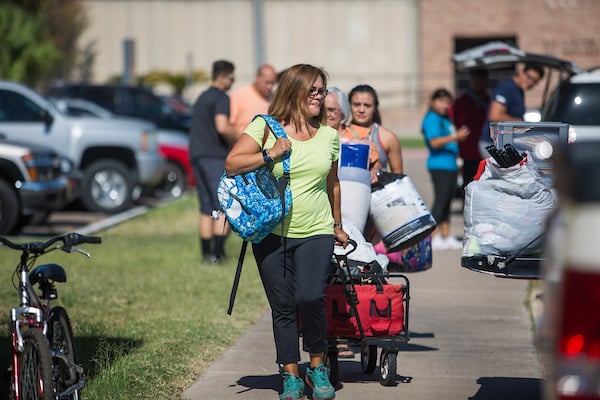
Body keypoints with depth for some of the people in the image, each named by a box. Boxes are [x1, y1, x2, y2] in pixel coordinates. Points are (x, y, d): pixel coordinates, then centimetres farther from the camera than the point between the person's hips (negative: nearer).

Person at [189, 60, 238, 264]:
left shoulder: (202, 98, 21)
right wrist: (236, 138, -5)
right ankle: (217, 252, -13)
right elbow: (222, 127, -23)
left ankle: (206, 253, 8)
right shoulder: (221, 98, -8)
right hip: (215, 156, -8)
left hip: (197, 156, 8)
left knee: (206, 210, 10)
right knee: (224, 208, -6)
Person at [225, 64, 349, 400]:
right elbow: (232, 164, -8)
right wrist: (269, 155, -18)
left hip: (316, 233, 1)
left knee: (311, 298, -18)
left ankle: (317, 366, 2)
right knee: (283, 306, 2)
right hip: (272, 234, -1)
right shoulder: (266, 127, -2)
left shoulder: (329, 136, 8)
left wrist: (338, 225, 27)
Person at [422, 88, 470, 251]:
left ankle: (446, 237, 15)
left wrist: (460, 136, 16)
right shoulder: (432, 119, -8)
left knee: (447, 200, 11)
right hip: (439, 165, -9)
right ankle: (434, 238, -11)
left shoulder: (446, 120, 20)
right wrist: (454, 137, -26)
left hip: (451, 164, 9)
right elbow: (434, 142, -20)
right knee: (440, 200, -11)